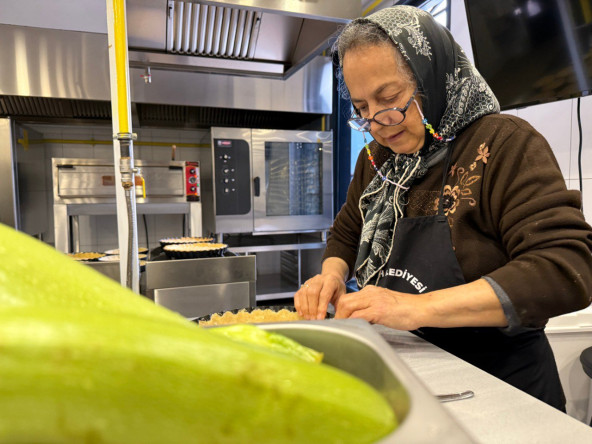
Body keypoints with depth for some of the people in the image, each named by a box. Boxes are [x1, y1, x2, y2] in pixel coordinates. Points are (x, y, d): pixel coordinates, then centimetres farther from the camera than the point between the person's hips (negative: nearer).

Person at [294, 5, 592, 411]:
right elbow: (346, 235, 13)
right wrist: (333, 274, -10)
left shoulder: (506, 144, -17)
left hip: (499, 383, -5)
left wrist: (419, 308, -33)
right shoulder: (376, 158, 2)